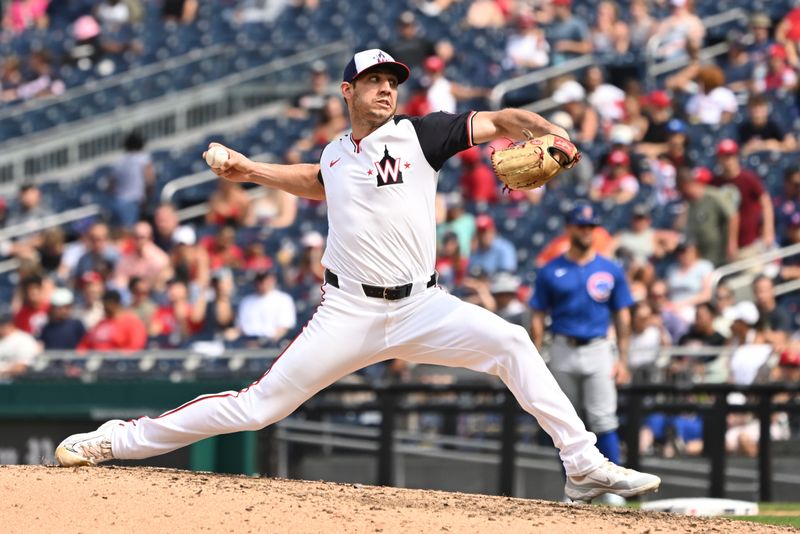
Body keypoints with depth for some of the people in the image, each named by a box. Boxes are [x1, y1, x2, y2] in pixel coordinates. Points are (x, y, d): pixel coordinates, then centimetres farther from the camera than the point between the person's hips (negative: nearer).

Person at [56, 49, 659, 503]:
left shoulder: (417, 134, 1)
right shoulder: (336, 154, 12)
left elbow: (496, 122, -7)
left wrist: (547, 134, -26)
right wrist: (251, 171, 29)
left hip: (421, 309, -1)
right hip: (350, 314, 1)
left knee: (511, 342, -23)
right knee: (259, 406, -3)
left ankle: (585, 465, -20)